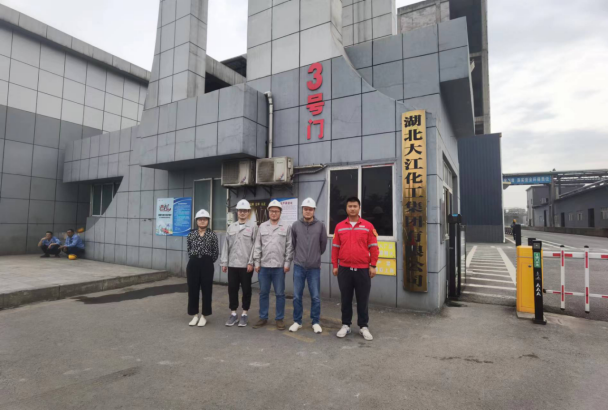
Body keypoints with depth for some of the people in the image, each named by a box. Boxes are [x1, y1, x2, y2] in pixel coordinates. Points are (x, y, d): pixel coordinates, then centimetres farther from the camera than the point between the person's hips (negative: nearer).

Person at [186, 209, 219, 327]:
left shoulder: (212, 235, -2)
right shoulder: (191, 234, 4)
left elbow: (216, 252, 2)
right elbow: (189, 249, 15)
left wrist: (208, 261, 6)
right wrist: (194, 258, 10)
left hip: (207, 264, -2)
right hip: (193, 263, 2)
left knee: (206, 290, 4)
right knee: (193, 289, 7)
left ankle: (204, 316, 17)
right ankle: (195, 315, 22)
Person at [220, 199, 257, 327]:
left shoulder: (253, 226, -3)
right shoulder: (231, 227, 12)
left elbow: (255, 246, -8)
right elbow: (226, 245, 11)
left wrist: (251, 262, -13)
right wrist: (224, 262, 7)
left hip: (246, 265, -4)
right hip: (232, 264, 4)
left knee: (246, 290, 6)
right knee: (232, 289, 9)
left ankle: (244, 314, 19)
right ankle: (233, 314, 22)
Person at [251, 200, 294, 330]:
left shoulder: (286, 227, 2)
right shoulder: (262, 226, 8)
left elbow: (289, 247, 0)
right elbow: (257, 246, 7)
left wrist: (287, 263, -5)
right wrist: (257, 262, 3)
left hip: (279, 267, -2)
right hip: (263, 266, 2)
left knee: (280, 293, 5)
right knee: (263, 293, 11)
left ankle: (279, 319, 18)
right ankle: (263, 318, 24)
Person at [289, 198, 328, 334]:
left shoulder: (320, 225, -3)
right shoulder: (295, 225, -1)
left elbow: (323, 244, 7)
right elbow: (293, 243, 10)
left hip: (314, 267, -1)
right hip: (299, 266, 1)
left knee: (315, 297, 6)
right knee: (297, 296, 8)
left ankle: (315, 322, 22)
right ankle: (297, 321, 23)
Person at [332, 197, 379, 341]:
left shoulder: (368, 226, 0)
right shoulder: (339, 226, 5)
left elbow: (373, 247, 1)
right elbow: (335, 247, 6)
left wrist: (373, 266, -3)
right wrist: (335, 265, 3)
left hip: (363, 269, -1)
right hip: (344, 269, 1)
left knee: (362, 299, 8)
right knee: (346, 299, 11)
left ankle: (363, 327, 22)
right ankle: (345, 325, 23)